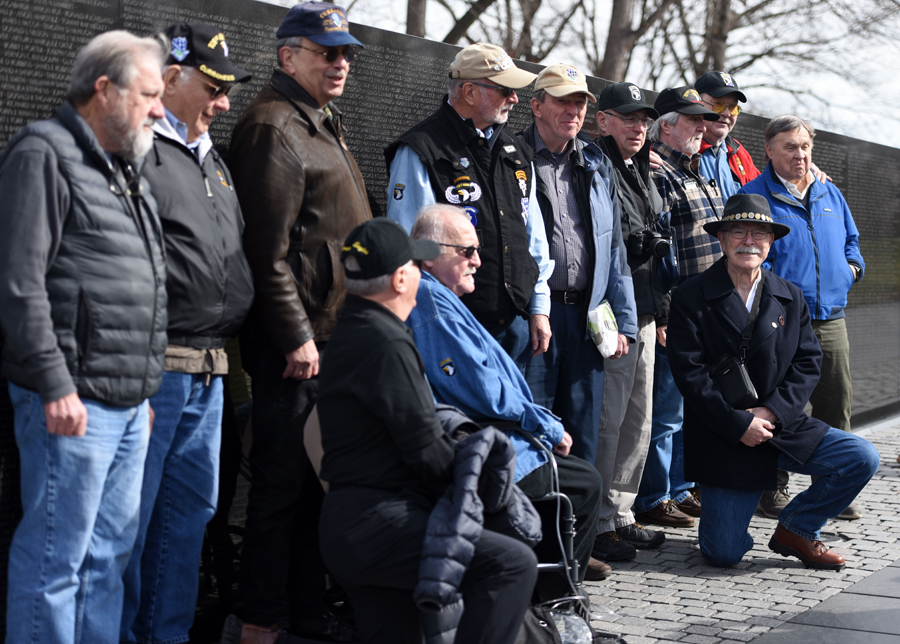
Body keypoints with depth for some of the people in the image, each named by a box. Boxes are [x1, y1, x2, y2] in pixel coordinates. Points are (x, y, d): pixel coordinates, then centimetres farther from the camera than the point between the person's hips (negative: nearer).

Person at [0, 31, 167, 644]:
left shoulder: (126, 170, 20)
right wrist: (55, 385, -19)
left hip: (130, 405, 9)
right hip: (75, 403, -9)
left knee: (110, 552, 13)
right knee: (55, 559, -4)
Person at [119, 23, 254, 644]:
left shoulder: (213, 160, 20)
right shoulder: (138, 152, -9)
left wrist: (223, 346, 21)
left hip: (209, 373, 9)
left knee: (191, 507, 14)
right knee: (130, 516, -1)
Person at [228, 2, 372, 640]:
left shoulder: (324, 123, 20)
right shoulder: (273, 127, -12)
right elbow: (268, 249, -19)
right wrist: (297, 337, -20)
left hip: (335, 334, 10)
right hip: (296, 341, -10)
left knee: (320, 475, 14)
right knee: (284, 480, -5)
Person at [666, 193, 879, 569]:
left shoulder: (791, 298, 8)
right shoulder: (691, 299, -6)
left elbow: (807, 363, 3)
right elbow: (689, 373, -13)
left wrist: (771, 412, -13)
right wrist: (739, 424, -19)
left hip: (783, 426, 4)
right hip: (721, 436, -4)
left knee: (862, 459, -13)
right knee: (723, 555, -8)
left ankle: (795, 529, 6)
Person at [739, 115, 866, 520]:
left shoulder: (830, 194, 17)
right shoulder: (755, 197, -2)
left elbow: (851, 239, 29)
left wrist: (852, 266, 9)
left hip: (831, 319, 5)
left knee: (836, 404, 6)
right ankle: (773, 488, 11)